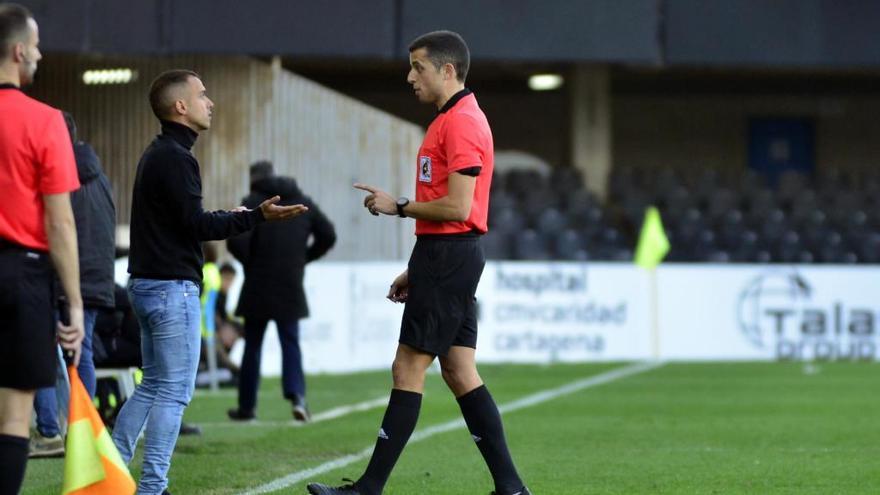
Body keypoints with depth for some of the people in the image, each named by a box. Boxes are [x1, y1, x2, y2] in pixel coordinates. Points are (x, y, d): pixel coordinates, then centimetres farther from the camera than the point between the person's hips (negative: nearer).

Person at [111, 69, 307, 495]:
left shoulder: (156, 154, 16)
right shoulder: (175, 158, -15)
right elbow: (196, 225, -20)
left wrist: (225, 218, 25)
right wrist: (257, 217, -21)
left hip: (147, 284, 10)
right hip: (172, 286, -10)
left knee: (153, 385, 17)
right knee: (175, 390, -5)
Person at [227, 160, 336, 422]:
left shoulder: (252, 203, -6)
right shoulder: (303, 202, 9)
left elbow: (236, 241, -18)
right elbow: (328, 235, 9)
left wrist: (250, 262, 0)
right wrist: (304, 258, 13)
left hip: (258, 286, -3)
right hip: (291, 288, 3)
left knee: (252, 346, 8)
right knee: (291, 343, 7)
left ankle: (246, 405, 12)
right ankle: (297, 395, -14)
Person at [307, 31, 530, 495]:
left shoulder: (461, 122, -14)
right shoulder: (454, 119, 19)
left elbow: (456, 208, -21)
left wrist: (399, 207, -9)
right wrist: (419, 269, 21)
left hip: (448, 259, -10)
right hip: (448, 259, 10)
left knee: (408, 370, -7)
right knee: (460, 374, 8)